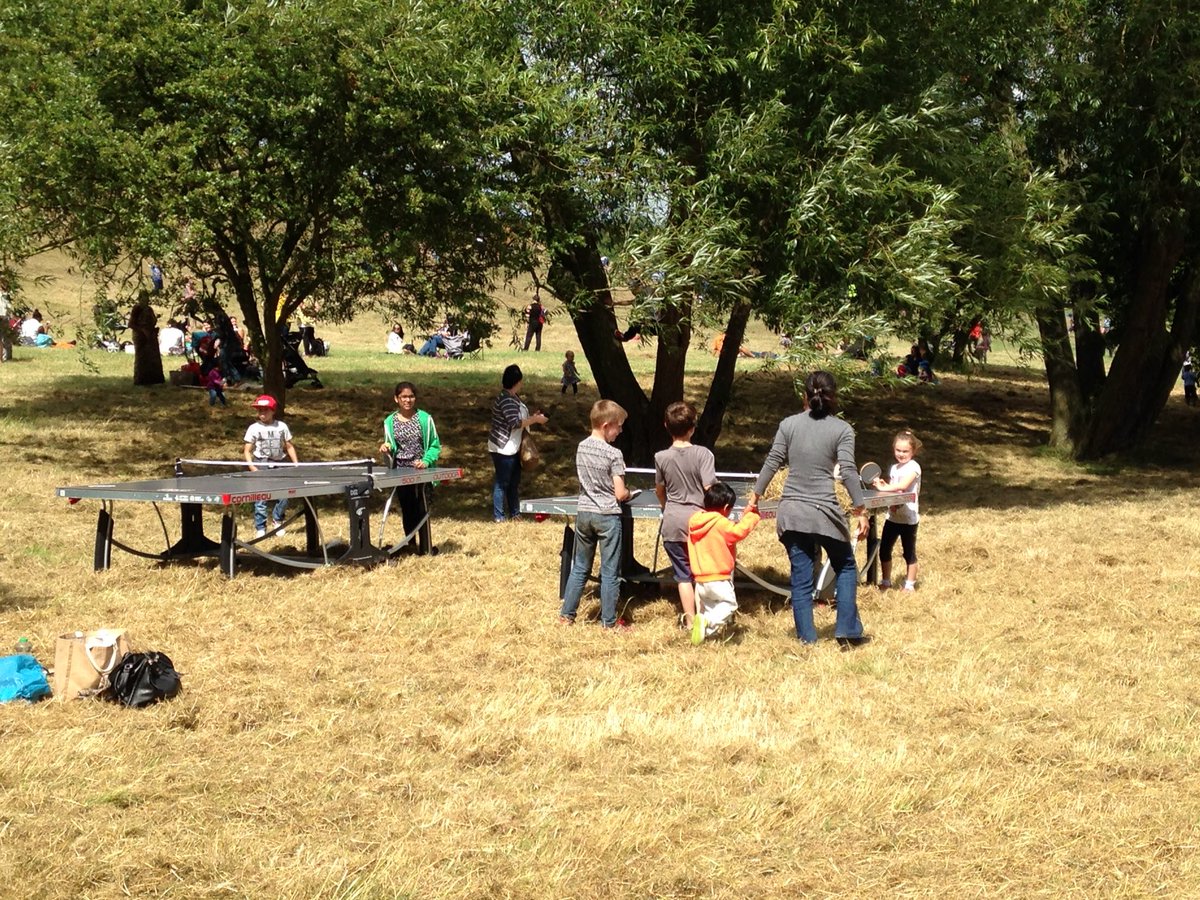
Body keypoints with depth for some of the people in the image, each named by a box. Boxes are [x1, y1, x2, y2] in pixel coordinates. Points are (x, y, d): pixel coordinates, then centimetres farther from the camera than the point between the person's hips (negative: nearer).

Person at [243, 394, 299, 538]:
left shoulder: (282, 426, 4)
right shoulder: (254, 428, -1)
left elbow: (289, 446, 11)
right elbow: (247, 451, 0)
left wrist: (296, 464, 1)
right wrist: (252, 467, -15)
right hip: (261, 465, -2)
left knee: (284, 495, -1)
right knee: (261, 498, -3)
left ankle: (277, 521, 25)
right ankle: (260, 529, 8)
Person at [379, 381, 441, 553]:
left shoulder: (425, 419, -4)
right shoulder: (390, 422, 4)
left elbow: (435, 445, 1)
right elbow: (392, 448, 12)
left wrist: (426, 461, -15)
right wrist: (387, 448, -12)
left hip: (421, 471, -3)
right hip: (400, 473, 3)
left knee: (422, 510, -4)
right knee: (407, 511, 10)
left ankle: (425, 548, 0)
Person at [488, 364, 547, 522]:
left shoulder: (513, 397, 9)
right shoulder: (506, 400, -23)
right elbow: (515, 423, -28)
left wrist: (531, 417, 5)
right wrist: (535, 420, -20)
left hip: (512, 448, 10)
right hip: (503, 448, -10)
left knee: (514, 481, 17)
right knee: (502, 482, 1)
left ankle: (515, 512, 28)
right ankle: (499, 516, 11)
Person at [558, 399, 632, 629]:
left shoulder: (581, 447, 3)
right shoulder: (613, 454, -15)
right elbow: (620, 494, -15)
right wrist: (629, 495, 8)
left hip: (584, 513, 5)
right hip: (607, 516, -5)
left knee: (579, 568, 16)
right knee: (609, 572, 4)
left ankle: (566, 614, 19)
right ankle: (608, 621, 9)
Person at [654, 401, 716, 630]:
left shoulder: (661, 457, -3)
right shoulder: (703, 454, -11)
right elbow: (709, 488, -14)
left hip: (673, 523, 2)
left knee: (683, 575, 8)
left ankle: (689, 620, 8)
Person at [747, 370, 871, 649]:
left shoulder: (789, 424, 3)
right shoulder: (842, 430, -3)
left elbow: (771, 464, 2)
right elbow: (848, 472, -10)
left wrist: (755, 496, 10)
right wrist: (860, 511, -7)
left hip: (791, 513, 2)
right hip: (824, 512, -2)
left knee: (801, 578, 8)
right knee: (845, 568, 16)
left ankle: (807, 638, 9)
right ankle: (848, 632, 13)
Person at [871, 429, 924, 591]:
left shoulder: (913, 467, -12)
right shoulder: (893, 468, 12)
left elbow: (903, 486, -26)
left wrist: (883, 488, -24)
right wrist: (882, 485, -4)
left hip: (908, 519, -7)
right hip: (892, 517, 7)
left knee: (909, 553, 4)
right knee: (884, 550, 9)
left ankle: (910, 584, 15)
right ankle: (885, 582, 22)